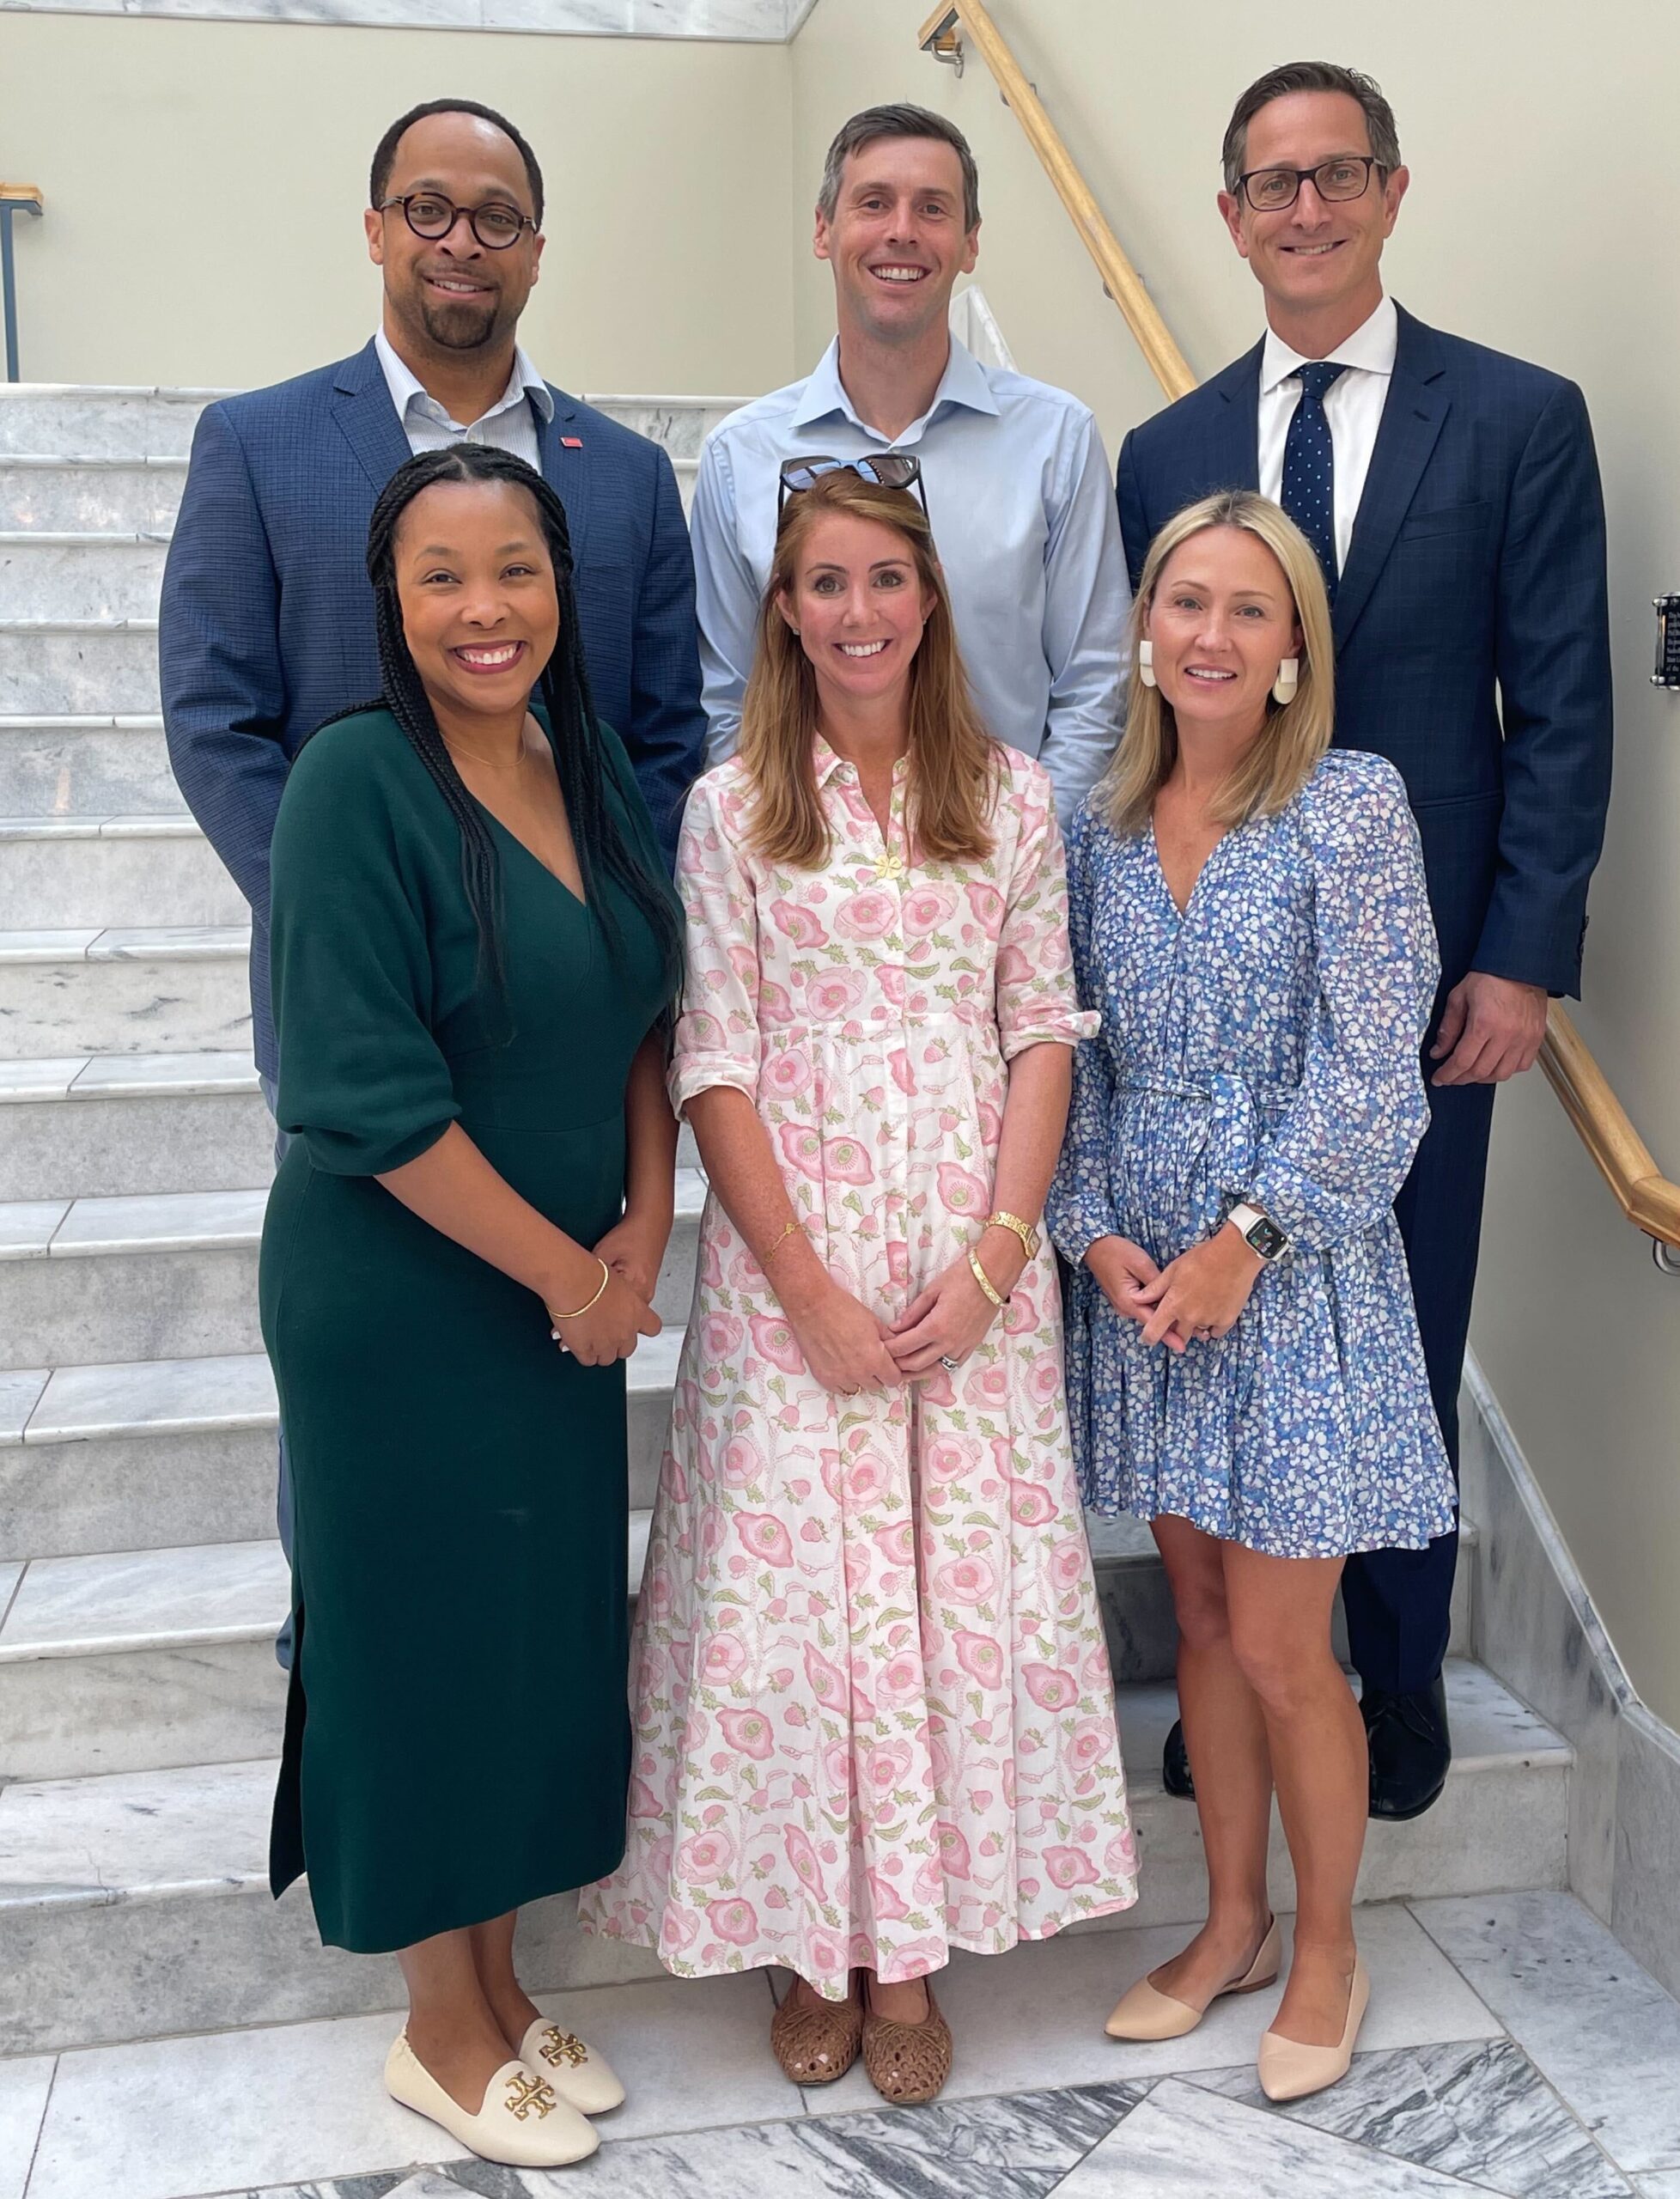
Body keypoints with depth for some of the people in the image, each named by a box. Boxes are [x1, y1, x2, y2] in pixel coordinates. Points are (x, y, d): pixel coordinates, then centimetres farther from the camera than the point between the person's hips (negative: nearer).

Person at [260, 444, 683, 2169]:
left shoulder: (592, 770, 4)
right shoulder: (359, 782, -16)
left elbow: (641, 1016, 11)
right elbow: (367, 1096, -21)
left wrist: (643, 1226, -2)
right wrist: (566, 1273, -14)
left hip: (569, 1297, 7)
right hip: (398, 1300, -6)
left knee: (547, 1629, 15)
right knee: (428, 1631, 7)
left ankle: (498, 1983, 37)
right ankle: (442, 2032, 30)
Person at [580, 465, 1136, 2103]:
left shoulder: (1009, 796, 5)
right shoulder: (730, 808, 1)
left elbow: (1043, 1033, 3)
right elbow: (713, 1060, -4)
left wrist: (993, 1255, -8)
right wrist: (809, 1289, -10)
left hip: (975, 1256, 2)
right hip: (788, 1253, -1)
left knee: (961, 1583, 5)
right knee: (792, 1588, 4)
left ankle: (912, 1950, 23)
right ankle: (814, 1943, 25)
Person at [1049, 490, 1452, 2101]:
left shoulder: (1351, 806, -8)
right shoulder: (1100, 824, 6)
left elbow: (1372, 1064, -12)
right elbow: (1078, 1052, 7)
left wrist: (1245, 1239, -15)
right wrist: (1095, 1233, -5)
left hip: (1294, 1271, -4)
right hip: (1138, 1273, 5)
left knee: (1278, 1647, 2)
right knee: (1199, 1617, 15)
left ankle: (1326, 1948, 26)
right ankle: (1232, 1922, 33)